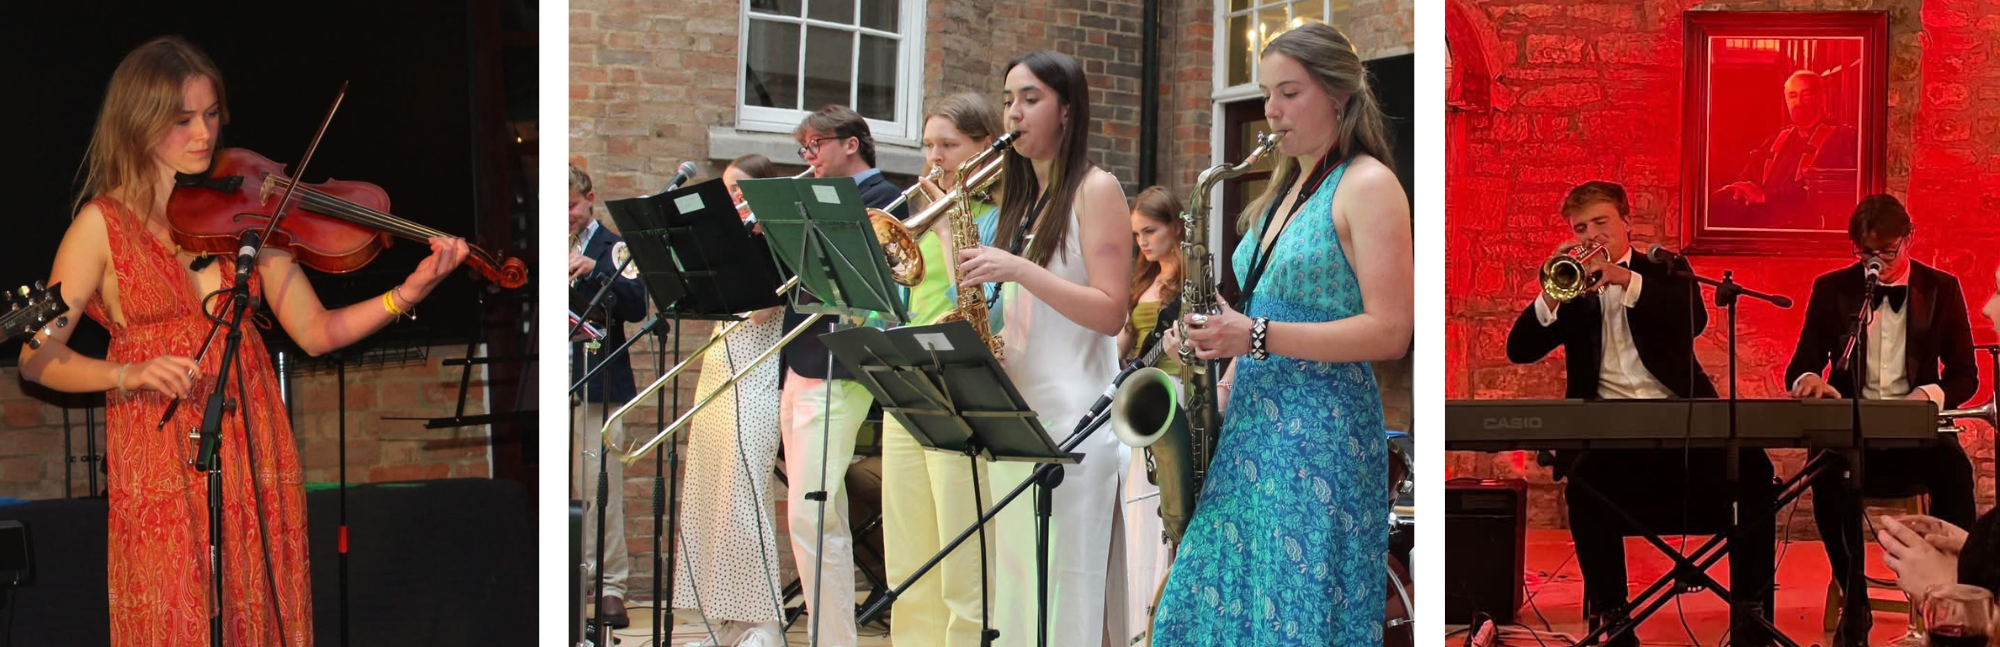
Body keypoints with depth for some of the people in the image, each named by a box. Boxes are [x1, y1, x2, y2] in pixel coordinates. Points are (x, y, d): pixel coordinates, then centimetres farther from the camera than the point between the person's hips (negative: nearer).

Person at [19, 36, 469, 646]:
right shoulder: (105, 223, -3)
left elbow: (316, 331, 2)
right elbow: (37, 358, -6)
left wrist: (408, 293, -12)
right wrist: (130, 374, -22)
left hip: (257, 453, 3)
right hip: (162, 459, -3)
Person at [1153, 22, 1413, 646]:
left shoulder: (1367, 185, -8)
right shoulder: (1287, 187, 17)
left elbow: (1390, 332, -16)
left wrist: (1258, 336, -19)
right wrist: (1226, 384, 8)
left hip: (1322, 435, -8)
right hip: (1252, 426, 8)